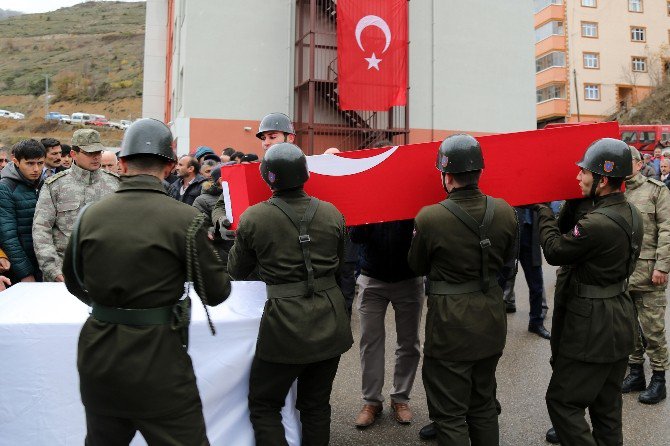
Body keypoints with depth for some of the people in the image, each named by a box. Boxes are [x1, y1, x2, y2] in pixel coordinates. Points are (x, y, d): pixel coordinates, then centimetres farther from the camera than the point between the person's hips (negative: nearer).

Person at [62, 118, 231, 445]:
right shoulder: (183, 218, -15)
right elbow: (216, 293, -9)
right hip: (157, 362, -5)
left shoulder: (90, 215, -1)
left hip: (98, 357, 5)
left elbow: (74, 282, 13)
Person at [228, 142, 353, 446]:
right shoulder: (332, 214, -1)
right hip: (330, 321, 4)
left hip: (284, 324, -3)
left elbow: (236, 272, 5)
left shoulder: (253, 219, -9)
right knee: (317, 405, 19)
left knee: (264, 406, 15)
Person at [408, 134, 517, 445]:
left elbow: (417, 267, -3)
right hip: (491, 321, 6)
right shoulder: (505, 211, -7)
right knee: (484, 407, 23)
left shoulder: (428, 218, -20)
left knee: (450, 417, 10)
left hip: (450, 324, -5)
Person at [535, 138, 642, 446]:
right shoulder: (631, 213, 3)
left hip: (593, 326, -9)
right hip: (620, 320, 9)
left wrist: (543, 211, -1)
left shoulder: (597, 223, -27)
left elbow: (554, 252, -13)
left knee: (562, 400, 3)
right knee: (607, 404, 21)